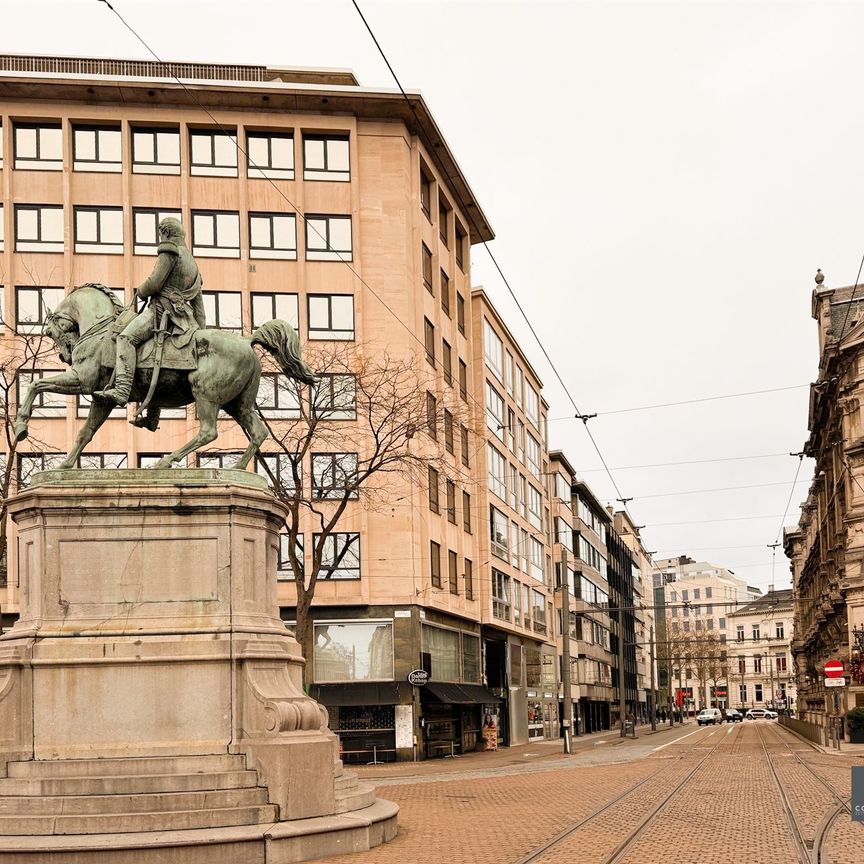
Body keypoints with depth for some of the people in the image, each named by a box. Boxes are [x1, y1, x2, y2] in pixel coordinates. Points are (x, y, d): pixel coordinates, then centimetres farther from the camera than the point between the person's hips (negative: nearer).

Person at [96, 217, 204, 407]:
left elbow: (154, 283, -12)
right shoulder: (192, 263, 28)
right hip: (182, 316, 10)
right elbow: (198, 301, 28)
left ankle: (122, 390, -44)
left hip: (162, 308, -10)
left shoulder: (169, 251, -2)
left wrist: (140, 291, 10)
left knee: (126, 338, -24)